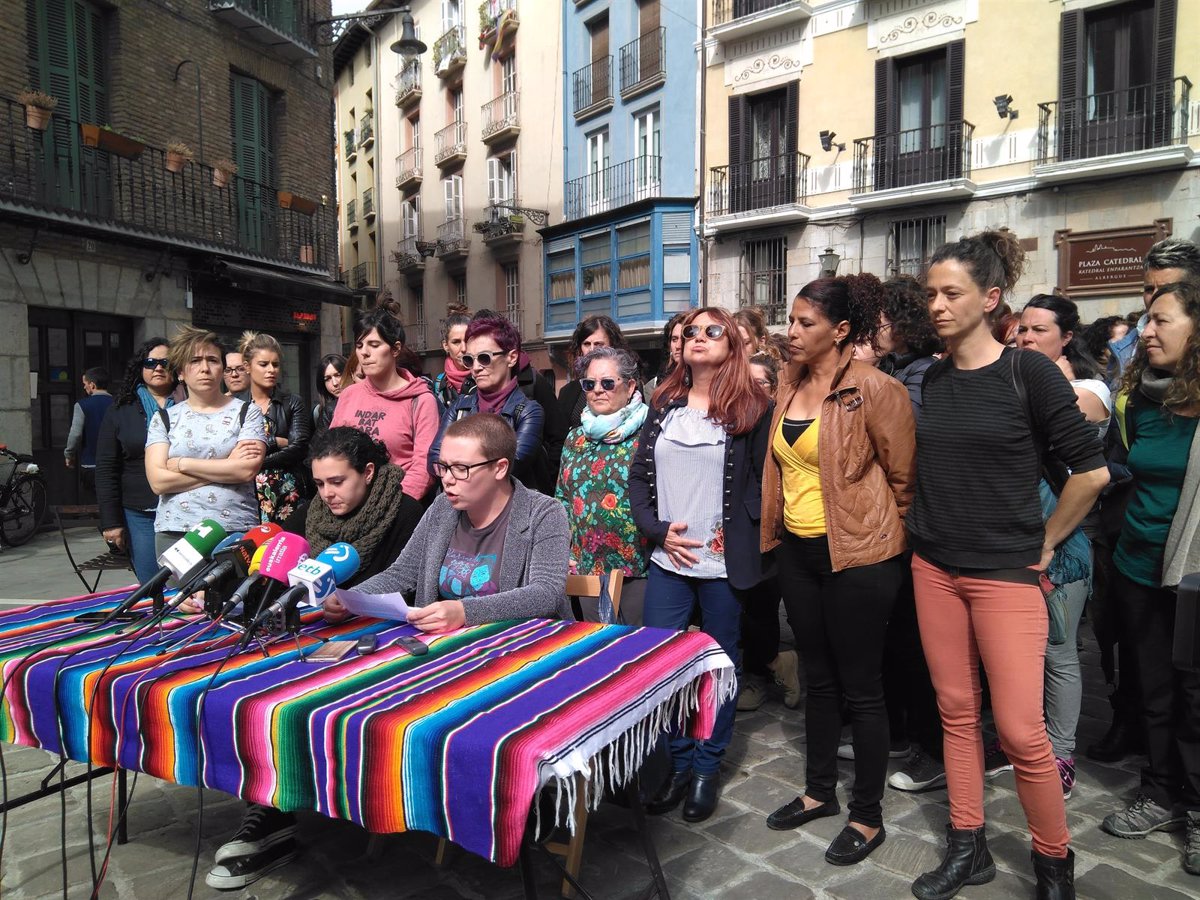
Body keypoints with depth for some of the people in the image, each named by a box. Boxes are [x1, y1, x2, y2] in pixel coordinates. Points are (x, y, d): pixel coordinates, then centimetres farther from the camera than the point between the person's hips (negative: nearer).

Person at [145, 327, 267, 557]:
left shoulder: (247, 412, 6)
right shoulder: (163, 419, 10)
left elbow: (248, 470, -9)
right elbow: (158, 481, -3)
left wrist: (182, 464, -5)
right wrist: (226, 467, -7)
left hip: (238, 530, -1)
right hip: (175, 532, 1)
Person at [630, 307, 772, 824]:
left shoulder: (752, 408, -2)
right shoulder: (663, 405, 9)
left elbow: (765, 481, -2)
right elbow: (638, 475, 8)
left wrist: (738, 535, -11)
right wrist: (658, 530, -4)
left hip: (724, 562, -3)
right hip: (668, 559, 4)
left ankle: (708, 768, 28)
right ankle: (678, 765, 24)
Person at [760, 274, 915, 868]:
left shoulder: (874, 390, -15)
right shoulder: (790, 384, 7)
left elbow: (904, 476, -8)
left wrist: (879, 530, 3)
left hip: (856, 556, -7)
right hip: (797, 550, 7)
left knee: (861, 689, 6)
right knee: (818, 678, 19)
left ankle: (868, 816, 23)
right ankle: (820, 791, 35)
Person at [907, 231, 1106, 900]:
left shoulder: (1029, 372, -8)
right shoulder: (931, 378, 5)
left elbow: (1091, 470, -6)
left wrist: (1045, 543, 0)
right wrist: (933, 527, 12)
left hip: (1005, 574, -4)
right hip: (935, 567, 4)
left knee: (1021, 730, -1)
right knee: (956, 711, 11)